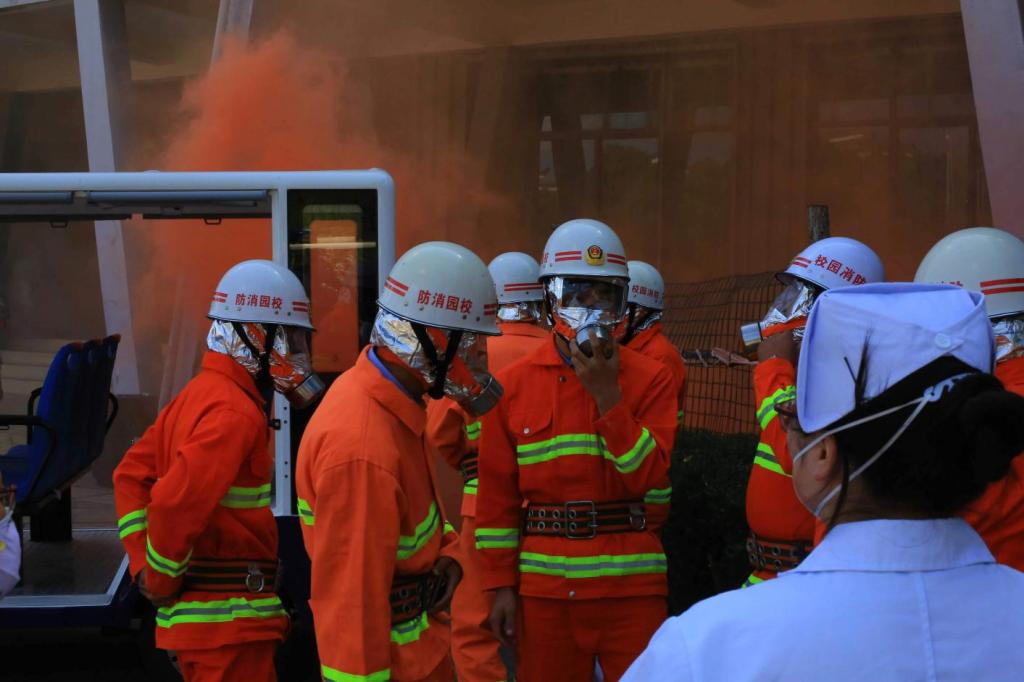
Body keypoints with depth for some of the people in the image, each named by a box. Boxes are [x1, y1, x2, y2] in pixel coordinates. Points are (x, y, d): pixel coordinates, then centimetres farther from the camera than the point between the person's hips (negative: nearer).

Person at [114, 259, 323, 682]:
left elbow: (131, 474, 16)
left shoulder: (197, 396, 11)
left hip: (195, 613, 9)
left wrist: (144, 564, 10)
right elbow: (175, 503, -27)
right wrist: (161, 581, -12)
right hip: (228, 620, -9)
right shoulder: (236, 413, -18)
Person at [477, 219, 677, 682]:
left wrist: (607, 394, -15)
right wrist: (501, 584, 3)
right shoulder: (513, 385, 4)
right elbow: (497, 495, 6)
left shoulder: (650, 379, 1)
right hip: (544, 587, 1)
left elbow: (649, 476, -10)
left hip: (630, 585, -1)